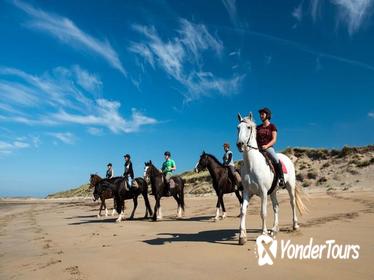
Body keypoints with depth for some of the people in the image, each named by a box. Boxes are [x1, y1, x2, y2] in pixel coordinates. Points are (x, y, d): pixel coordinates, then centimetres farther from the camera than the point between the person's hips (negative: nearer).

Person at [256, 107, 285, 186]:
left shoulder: (272, 126, 5)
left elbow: (274, 140, -4)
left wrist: (266, 146, -20)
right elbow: (255, 138, 16)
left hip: (269, 147, -4)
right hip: (259, 148, 4)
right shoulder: (258, 127, 16)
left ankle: (281, 178, -16)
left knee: (276, 160, -31)